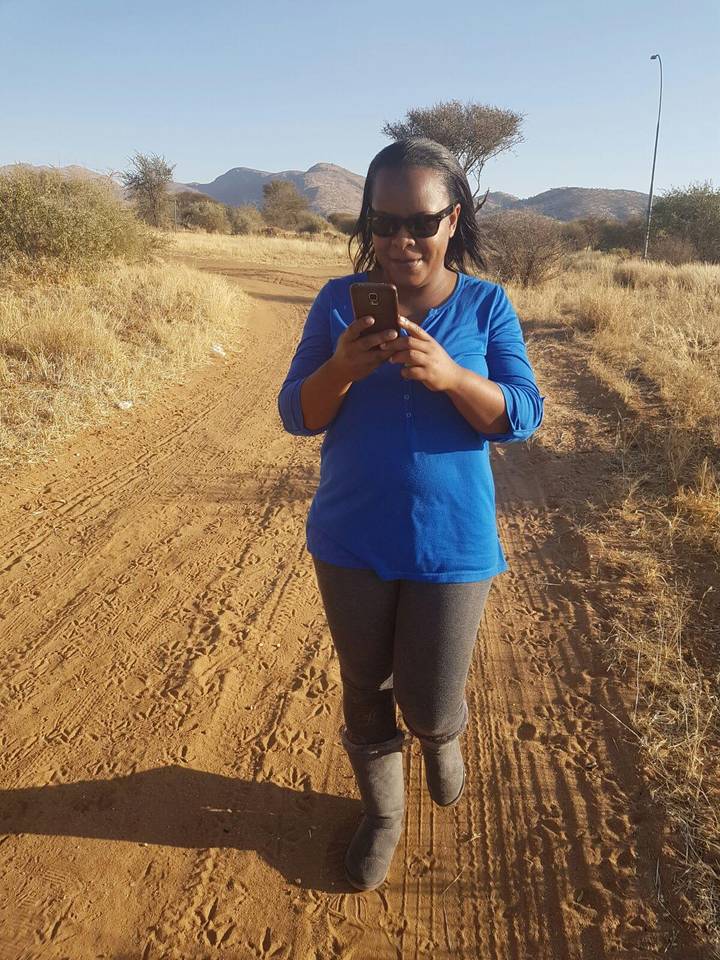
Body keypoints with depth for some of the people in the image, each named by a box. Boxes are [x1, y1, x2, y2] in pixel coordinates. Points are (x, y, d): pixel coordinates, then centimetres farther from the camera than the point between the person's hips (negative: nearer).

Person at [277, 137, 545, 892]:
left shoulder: (487, 305, -4)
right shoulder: (339, 300, -3)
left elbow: (521, 415, -10)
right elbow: (296, 415, -4)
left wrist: (449, 375, -29)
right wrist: (342, 369, -26)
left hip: (452, 546, -1)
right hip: (351, 543, 2)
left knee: (429, 706, 7)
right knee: (366, 692, 16)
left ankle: (442, 737, 46)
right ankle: (381, 814, 42)